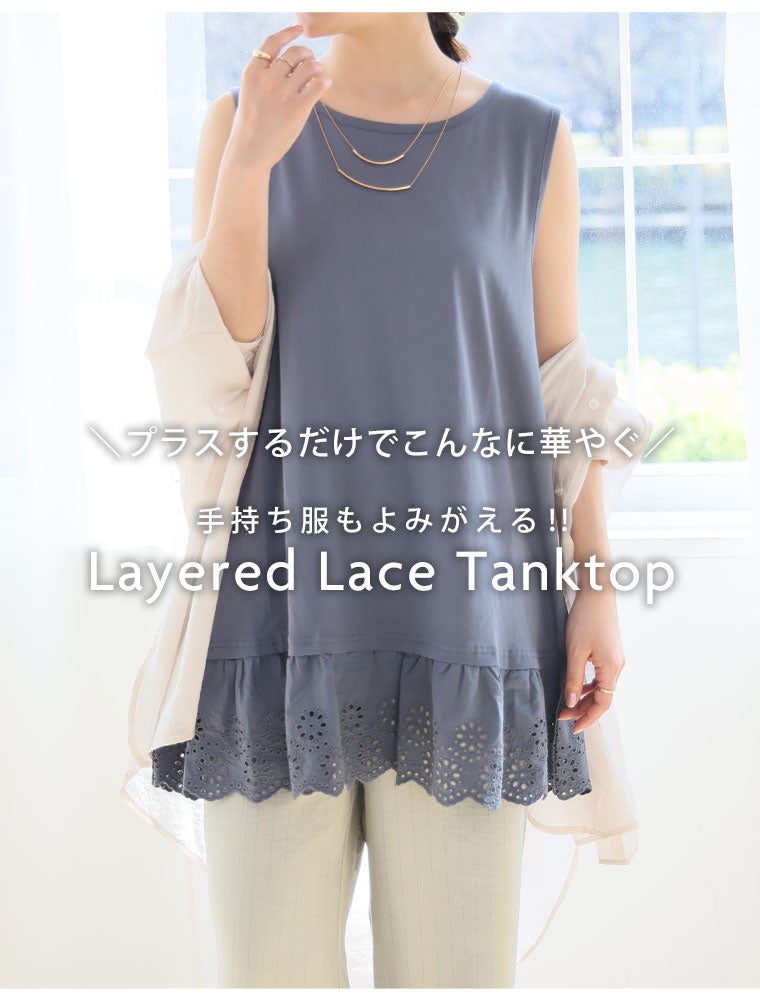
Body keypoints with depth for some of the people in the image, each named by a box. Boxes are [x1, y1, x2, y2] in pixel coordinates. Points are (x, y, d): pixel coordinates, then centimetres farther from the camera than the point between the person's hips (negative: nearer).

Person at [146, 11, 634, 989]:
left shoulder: (530, 140, 5)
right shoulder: (239, 120, 6)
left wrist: (598, 586, -3)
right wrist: (251, 156, -16)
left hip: (456, 606, 0)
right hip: (286, 594, 1)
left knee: (453, 975, 1)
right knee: (271, 972, 1)